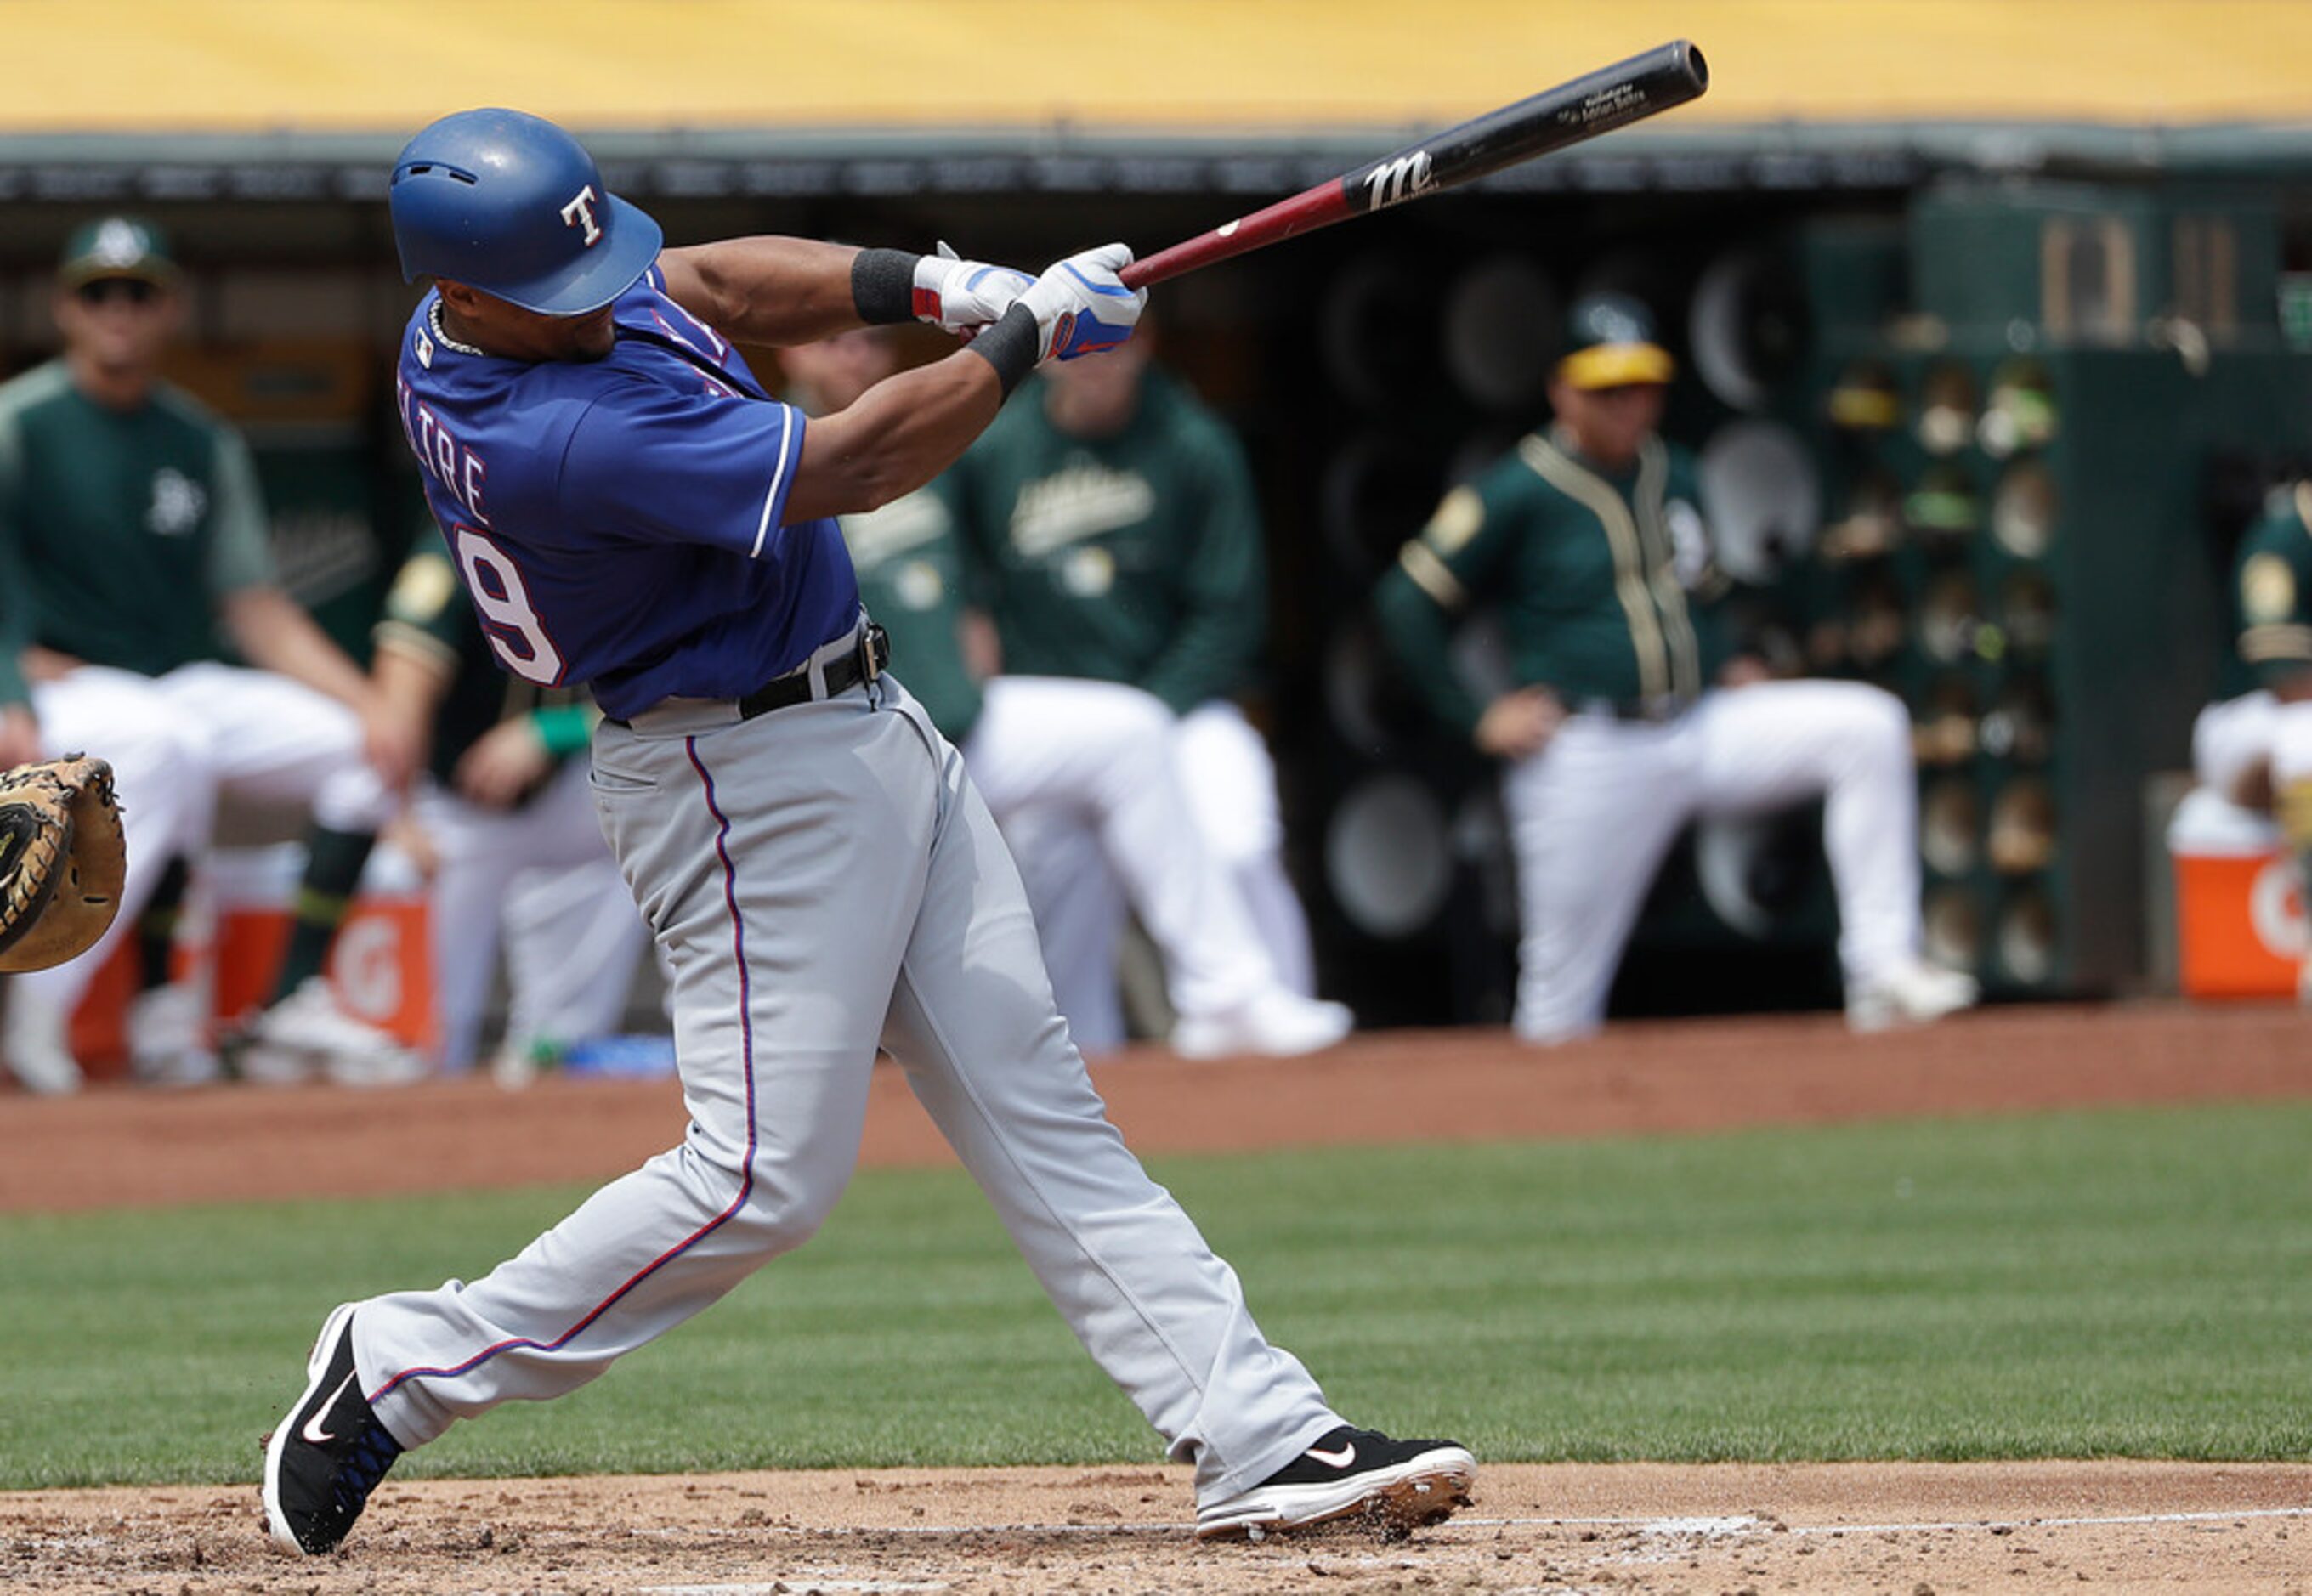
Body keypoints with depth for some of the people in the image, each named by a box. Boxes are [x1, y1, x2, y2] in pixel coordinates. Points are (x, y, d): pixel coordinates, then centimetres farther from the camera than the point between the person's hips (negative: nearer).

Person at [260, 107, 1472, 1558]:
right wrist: (1023, 334, -13)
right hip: (753, 778, -10)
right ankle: (401, 1368, 6)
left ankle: (1263, 1439, 4)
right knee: (767, 1176, -8)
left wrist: (923, 285, 0)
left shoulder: (520, 287, -1)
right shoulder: (550, 438, -30)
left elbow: (712, 285, 16)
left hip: (869, 733, 10)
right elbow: (849, 468, -24)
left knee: (1039, 1108, 6)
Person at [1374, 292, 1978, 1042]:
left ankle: (1882, 970, -17)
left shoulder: (1674, 477, 13)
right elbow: (1408, 601, -6)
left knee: (1868, 724, -13)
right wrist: (1478, 719, -9)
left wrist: (1728, 666, 10)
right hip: (1584, 751, -5)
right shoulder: (1517, 493, -7)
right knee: (1562, 990, -4)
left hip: (1700, 722, 5)